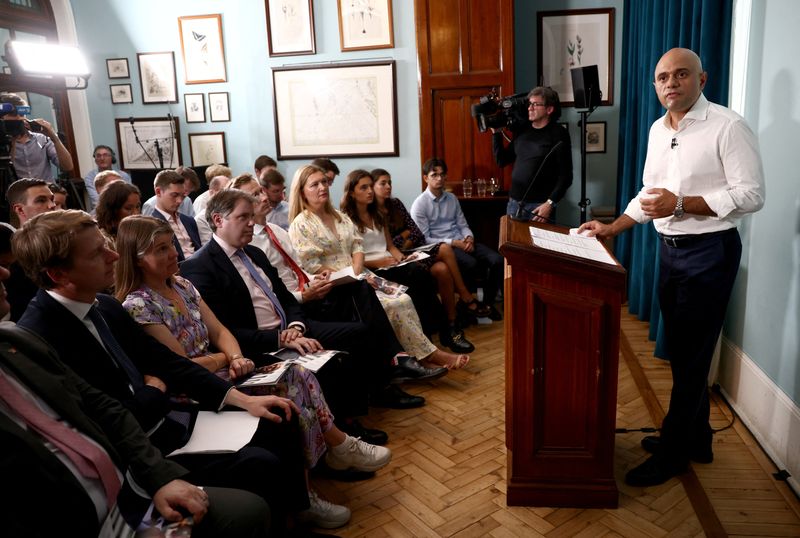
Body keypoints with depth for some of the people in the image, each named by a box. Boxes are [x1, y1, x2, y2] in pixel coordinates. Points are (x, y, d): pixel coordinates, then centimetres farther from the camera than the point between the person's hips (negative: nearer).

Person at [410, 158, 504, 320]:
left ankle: (488, 302, 0)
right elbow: (424, 239, -9)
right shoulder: (420, 204, -4)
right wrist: (454, 243, -16)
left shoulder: (452, 198, 15)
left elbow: (463, 225, 17)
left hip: (461, 242, 6)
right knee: (471, 264, -34)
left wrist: (469, 238, -7)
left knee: (497, 260, -17)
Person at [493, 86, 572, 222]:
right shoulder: (522, 131, 12)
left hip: (540, 206, -5)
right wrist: (496, 133, 7)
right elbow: (501, 161, 16)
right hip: (513, 204, 5)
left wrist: (550, 204, -17)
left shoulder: (558, 134, -5)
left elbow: (565, 176, -9)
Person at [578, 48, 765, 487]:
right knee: (678, 350, 14)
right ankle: (695, 438, 31)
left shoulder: (727, 126, -12)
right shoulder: (658, 130, 11)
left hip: (708, 251, -7)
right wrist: (612, 228, 10)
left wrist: (681, 204, -22)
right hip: (669, 249, 8)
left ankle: (673, 452, 13)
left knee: (690, 355, -1)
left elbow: (751, 195, -16)